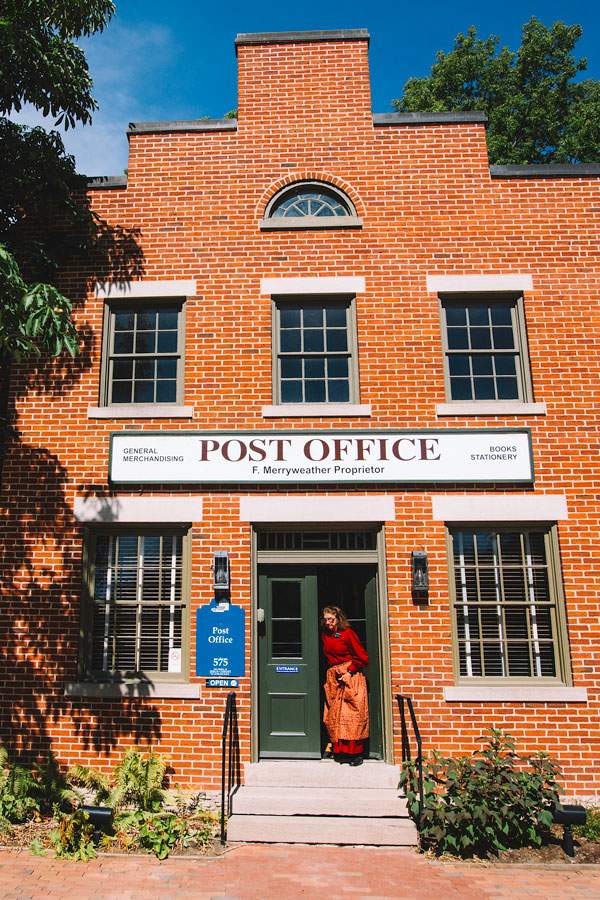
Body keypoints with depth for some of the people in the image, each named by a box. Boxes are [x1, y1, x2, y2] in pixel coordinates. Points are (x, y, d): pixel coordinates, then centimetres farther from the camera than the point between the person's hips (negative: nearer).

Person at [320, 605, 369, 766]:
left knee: (352, 715, -6)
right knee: (334, 716, 2)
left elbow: (363, 658, -8)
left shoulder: (348, 633, -9)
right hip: (333, 678, 6)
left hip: (351, 677, -6)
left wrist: (349, 672, -13)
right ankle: (341, 752, 9)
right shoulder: (325, 635, 9)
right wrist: (332, 671, 9)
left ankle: (356, 753, 0)